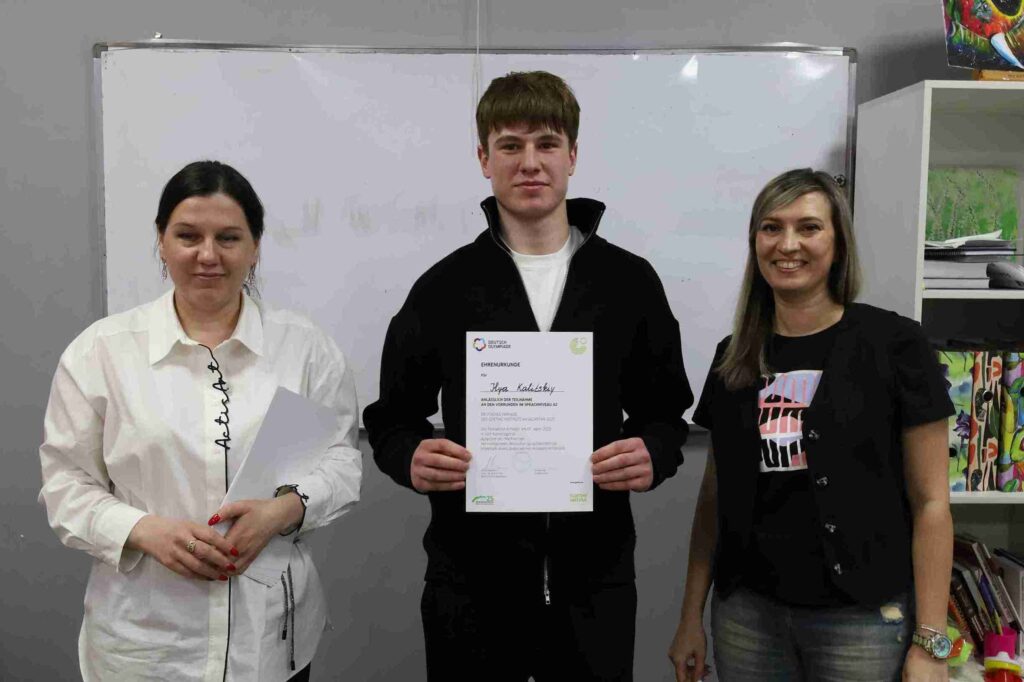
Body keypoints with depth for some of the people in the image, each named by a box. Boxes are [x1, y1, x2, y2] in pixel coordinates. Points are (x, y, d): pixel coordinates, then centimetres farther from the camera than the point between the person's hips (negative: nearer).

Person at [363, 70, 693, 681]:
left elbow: (665, 414, 8)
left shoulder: (630, 281, 3)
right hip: (471, 579, 0)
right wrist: (412, 457, -17)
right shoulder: (445, 287, 1)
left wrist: (653, 454, -14)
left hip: (594, 578, 1)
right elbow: (392, 418, 5)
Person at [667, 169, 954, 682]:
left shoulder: (894, 345, -8)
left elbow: (929, 502, -8)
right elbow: (715, 495, 8)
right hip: (746, 612, 4)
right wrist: (691, 617, 8)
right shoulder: (733, 358, 4)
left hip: (862, 618, -3)